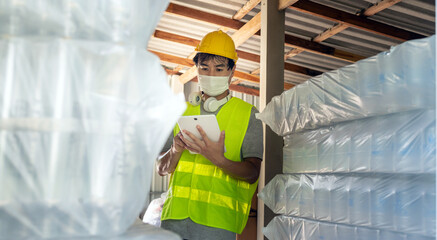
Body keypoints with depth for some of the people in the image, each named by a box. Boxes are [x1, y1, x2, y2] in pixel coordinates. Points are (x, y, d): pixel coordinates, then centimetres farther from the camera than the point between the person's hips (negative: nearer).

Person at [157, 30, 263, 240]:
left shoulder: (249, 115, 4)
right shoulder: (183, 111, 13)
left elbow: (252, 173, -5)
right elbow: (162, 169, 11)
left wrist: (218, 159, -23)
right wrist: (176, 150, -10)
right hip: (175, 215, 3)